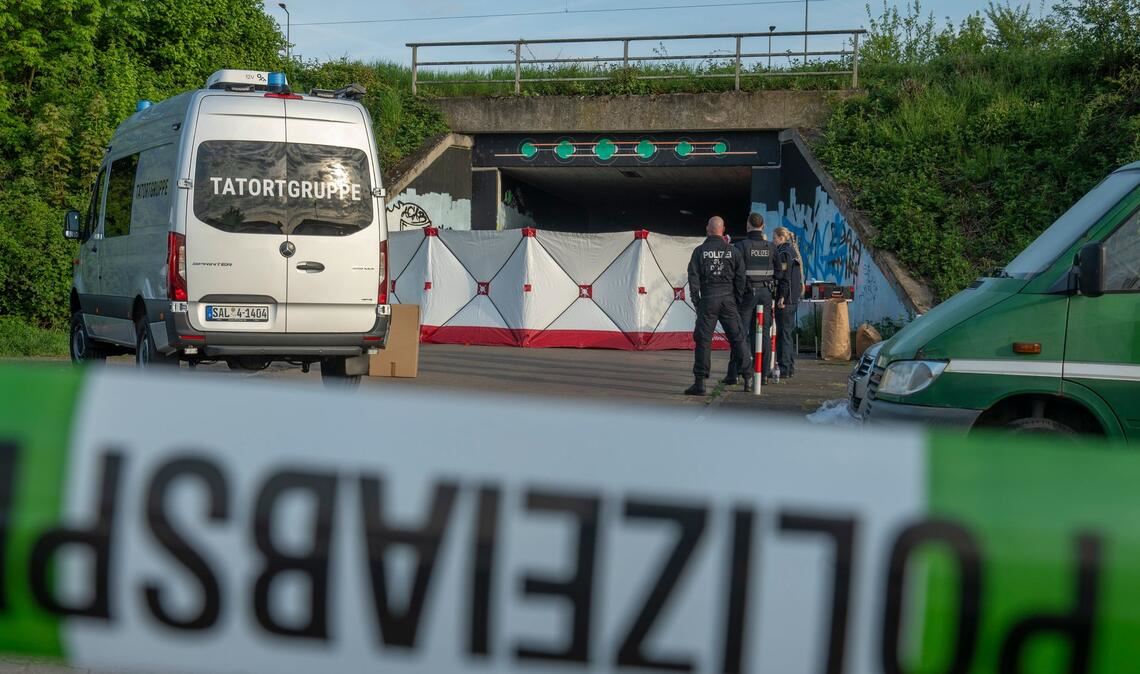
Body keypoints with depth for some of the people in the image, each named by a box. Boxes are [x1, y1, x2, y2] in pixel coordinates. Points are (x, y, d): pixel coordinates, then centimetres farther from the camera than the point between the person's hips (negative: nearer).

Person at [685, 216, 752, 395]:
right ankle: (748, 376, 11)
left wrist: (696, 300, 3)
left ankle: (699, 382, -4)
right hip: (728, 299, 2)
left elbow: (693, 278, -3)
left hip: (708, 299, -2)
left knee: (703, 340, 0)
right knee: (736, 338, 9)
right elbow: (740, 278, 5)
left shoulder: (700, 251, -1)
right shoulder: (733, 251, 4)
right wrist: (738, 300, 12)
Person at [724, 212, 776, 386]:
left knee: (740, 333, -2)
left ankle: (733, 373, -4)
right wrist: (779, 294, 18)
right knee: (763, 333, 7)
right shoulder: (771, 247, 6)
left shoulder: (741, 246, -7)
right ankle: (764, 373, 7)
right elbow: (778, 272, 10)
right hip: (766, 292, 4)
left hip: (747, 291, -4)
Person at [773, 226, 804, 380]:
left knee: (783, 332, -8)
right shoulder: (793, 251, 18)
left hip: (785, 299, -10)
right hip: (794, 298, 10)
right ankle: (790, 367, 19)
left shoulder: (784, 253, -12)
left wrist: (782, 297, -21)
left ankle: (783, 367, -8)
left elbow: (785, 277, -19)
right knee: (788, 332, 15)